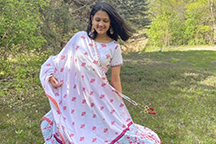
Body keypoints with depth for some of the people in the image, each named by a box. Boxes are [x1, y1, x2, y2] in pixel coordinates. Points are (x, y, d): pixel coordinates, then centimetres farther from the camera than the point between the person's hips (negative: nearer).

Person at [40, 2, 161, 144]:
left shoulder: (114, 47, -4)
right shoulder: (80, 37, -1)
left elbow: (115, 78, 1)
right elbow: (62, 59, 10)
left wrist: (120, 105, 3)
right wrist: (51, 75, -3)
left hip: (99, 96, -1)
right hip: (74, 96, 1)